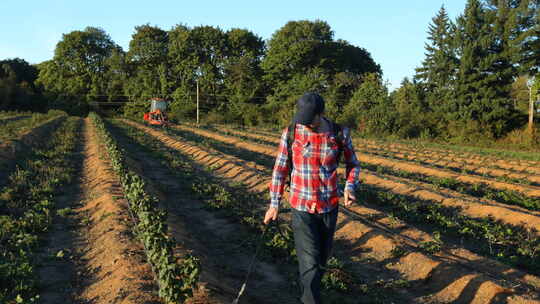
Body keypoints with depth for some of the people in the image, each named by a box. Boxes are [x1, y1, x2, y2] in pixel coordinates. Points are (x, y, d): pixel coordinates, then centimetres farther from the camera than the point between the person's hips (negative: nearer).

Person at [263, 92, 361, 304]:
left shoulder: (339, 134, -8)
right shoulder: (290, 134, -10)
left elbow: (353, 164, 6)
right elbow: (280, 169, -1)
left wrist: (350, 187, -12)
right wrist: (274, 204, 0)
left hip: (329, 206, 2)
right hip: (301, 207, -2)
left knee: (322, 257, 17)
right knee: (310, 261, -7)